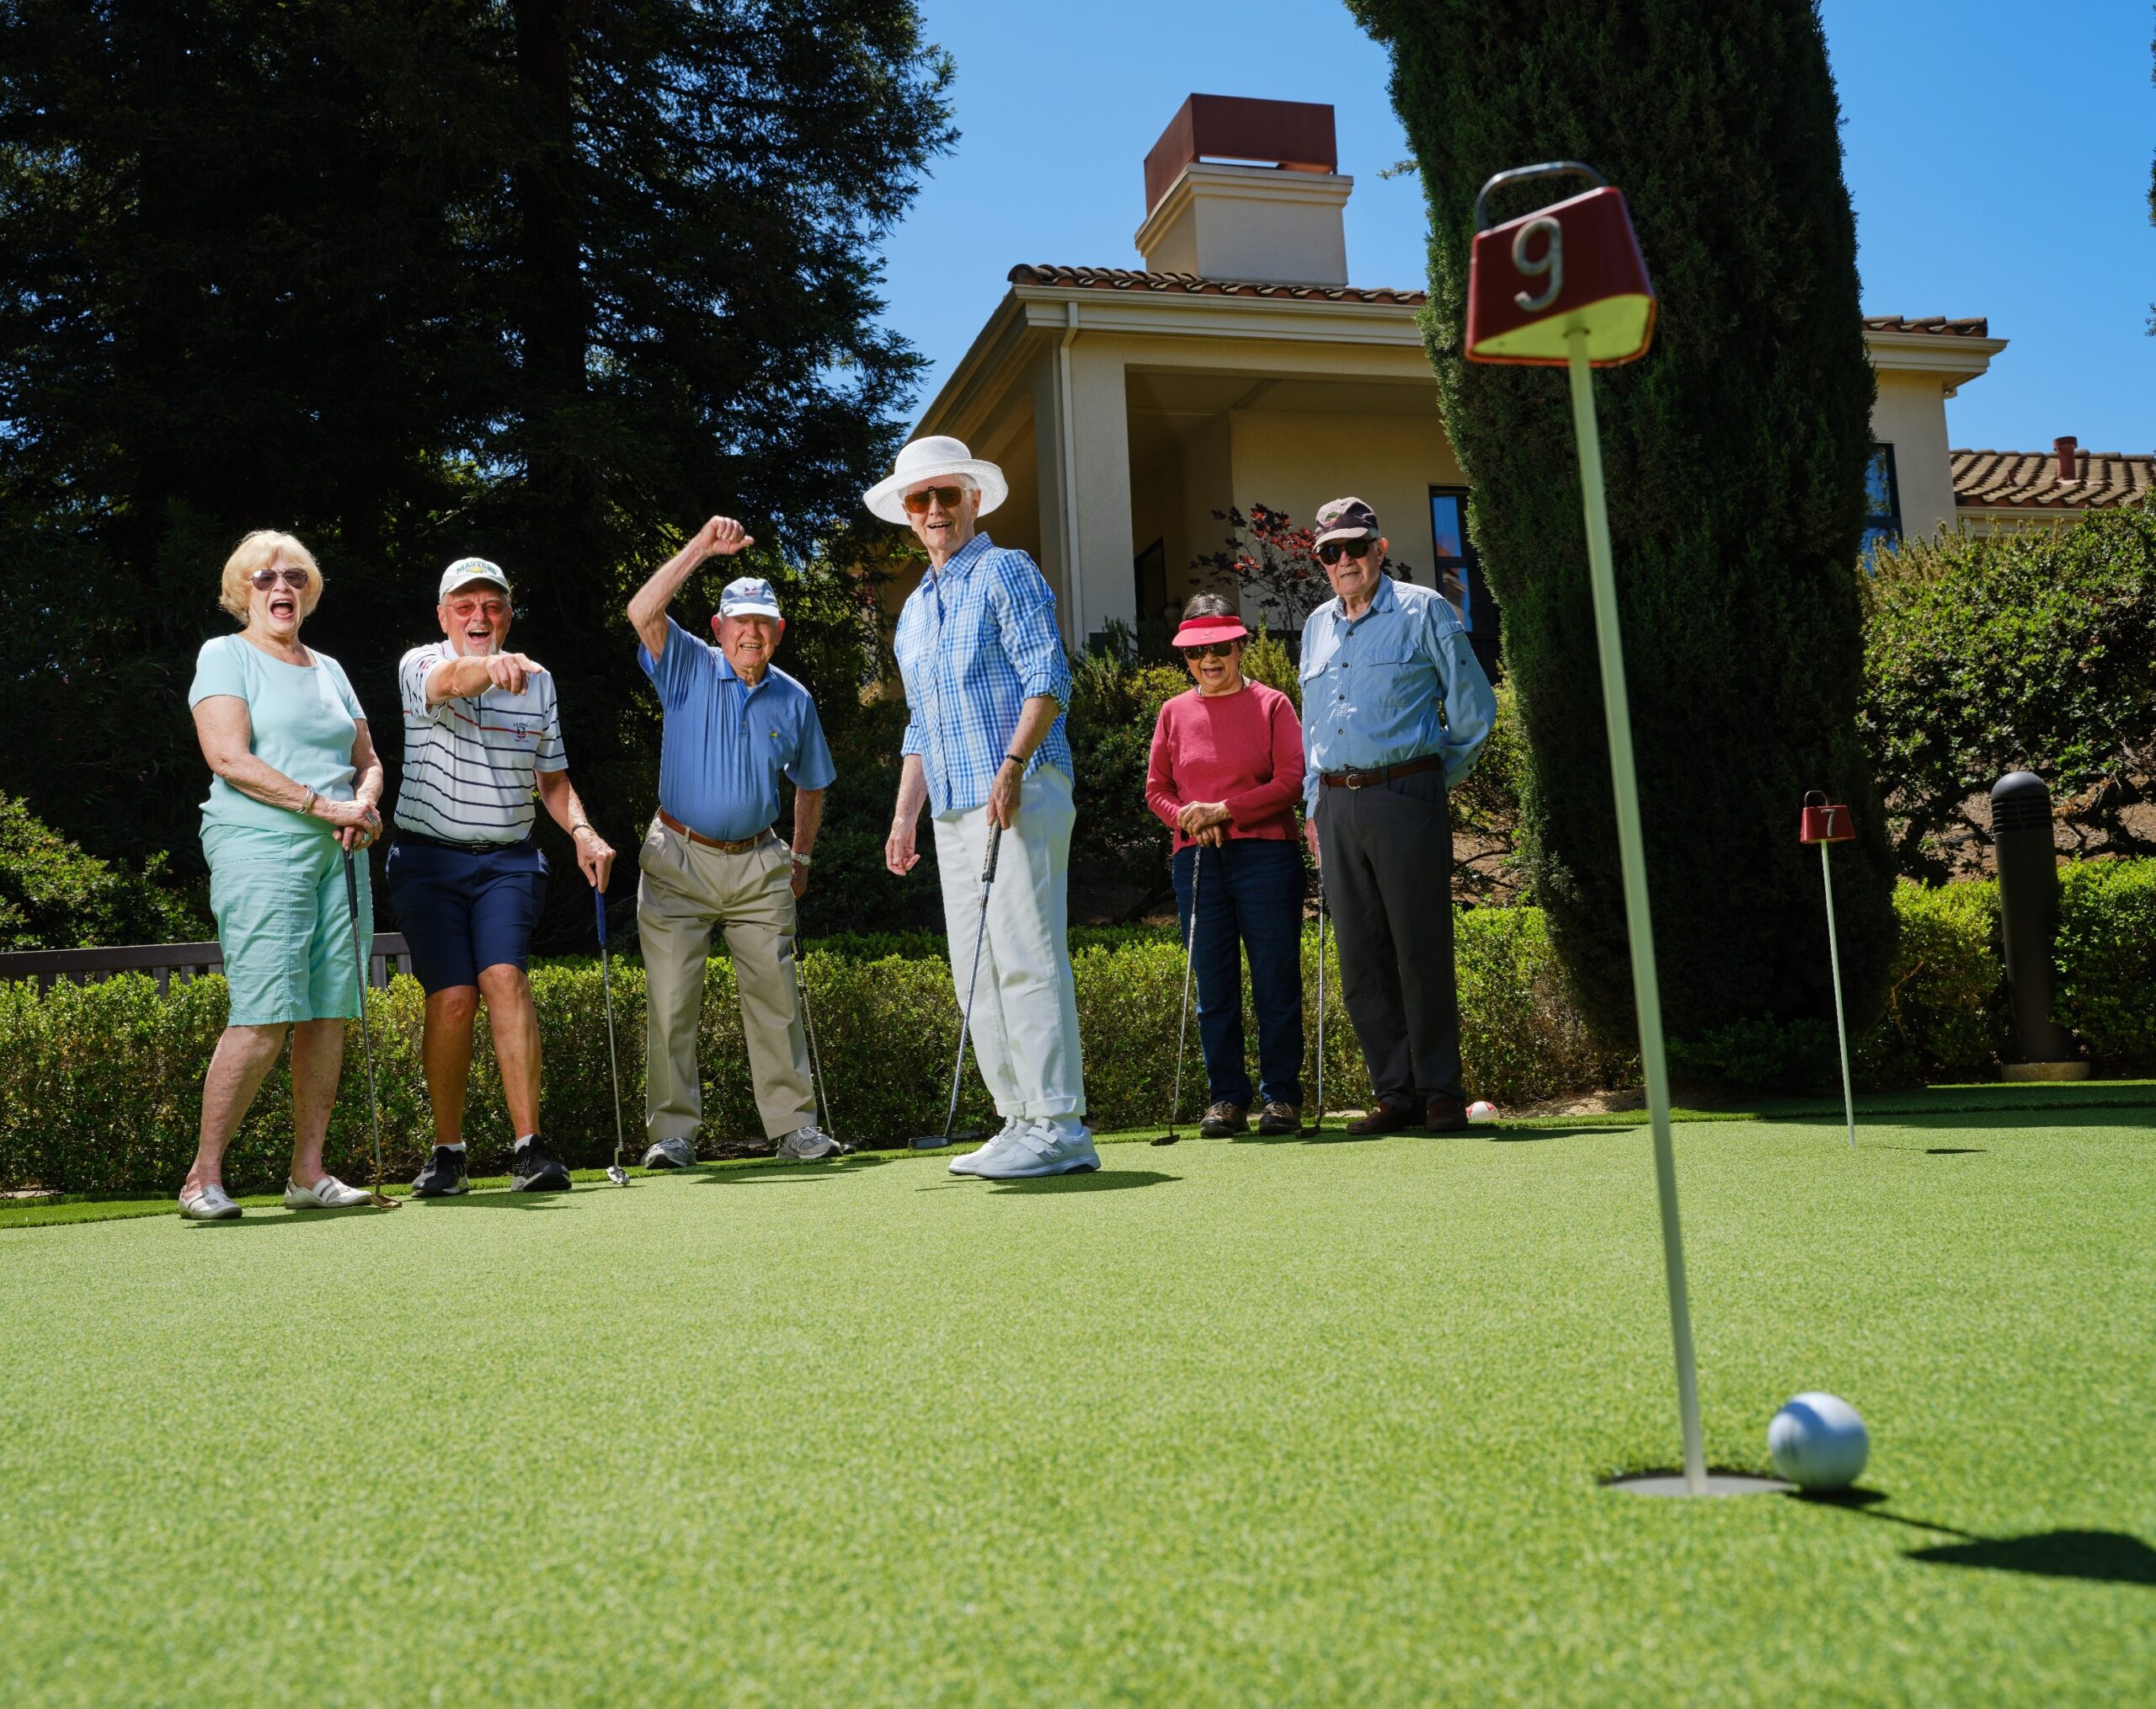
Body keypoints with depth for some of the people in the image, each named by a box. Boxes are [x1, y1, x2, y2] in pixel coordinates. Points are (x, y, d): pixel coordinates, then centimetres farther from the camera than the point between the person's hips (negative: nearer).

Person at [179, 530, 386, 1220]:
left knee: (329, 1014, 1)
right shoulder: (224, 657, 3)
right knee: (263, 1019, -14)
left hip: (336, 854, 6)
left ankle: (308, 1173, 8)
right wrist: (325, 805, -14)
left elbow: (367, 761, 22)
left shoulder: (329, 670, 22)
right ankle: (203, 1177, -5)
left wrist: (365, 803, -2)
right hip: (258, 849, -6)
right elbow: (229, 758, -10)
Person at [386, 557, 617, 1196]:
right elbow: (449, 680, -28)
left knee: (504, 977, -19)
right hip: (428, 860, -2)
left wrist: (582, 831, -2)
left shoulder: (536, 681, 10)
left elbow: (552, 778, 17)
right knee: (452, 998, -10)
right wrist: (490, 666, -51)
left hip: (509, 861, 2)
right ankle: (448, 1152, 7)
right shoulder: (420, 665, -2)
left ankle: (530, 1148, -21)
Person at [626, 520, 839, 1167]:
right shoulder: (688, 669, 0)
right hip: (679, 859, -2)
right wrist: (702, 547, -22)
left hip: (759, 865, 2)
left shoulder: (794, 701, 7)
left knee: (775, 998, 3)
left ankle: (794, 1125, 9)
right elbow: (643, 612, -18)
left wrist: (801, 857, 13)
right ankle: (673, 1132, 5)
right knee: (670, 1003, -3)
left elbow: (811, 784, 19)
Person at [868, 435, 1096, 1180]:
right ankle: (1020, 1123, 10)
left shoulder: (1006, 572, 1)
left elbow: (1048, 678, -10)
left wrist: (1012, 766, -22)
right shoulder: (914, 612, 24)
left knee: (1027, 960, -12)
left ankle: (1059, 1127, -10)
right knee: (976, 974, 6)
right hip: (954, 810, 8)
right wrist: (904, 816, 18)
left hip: (1020, 795, -8)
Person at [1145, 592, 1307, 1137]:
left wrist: (1222, 810, -11)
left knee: (1276, 980, -1)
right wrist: (1189, 818, -7)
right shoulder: (1174, 712, 13)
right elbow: (1156, 789, 14)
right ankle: (1226, 1097, 11)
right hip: (1196, 860, 3)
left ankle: (1282, 1095, 7)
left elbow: (1292, 781, -4)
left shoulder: (1272, 705, 5)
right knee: (1214, 985, 4)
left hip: (1266, 853, -2)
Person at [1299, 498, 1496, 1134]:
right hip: (1337, 805, 5)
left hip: (1404, 796, -5)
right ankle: (1395, 1092, 12)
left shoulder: (1423, 610, 2)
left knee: (1422, 952, -4)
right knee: (1361, 961, 4)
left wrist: (1437, 780, 7)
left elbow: (1473, 706, 5)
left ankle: (1440, 1092, 5)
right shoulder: (1316, 627, 18)